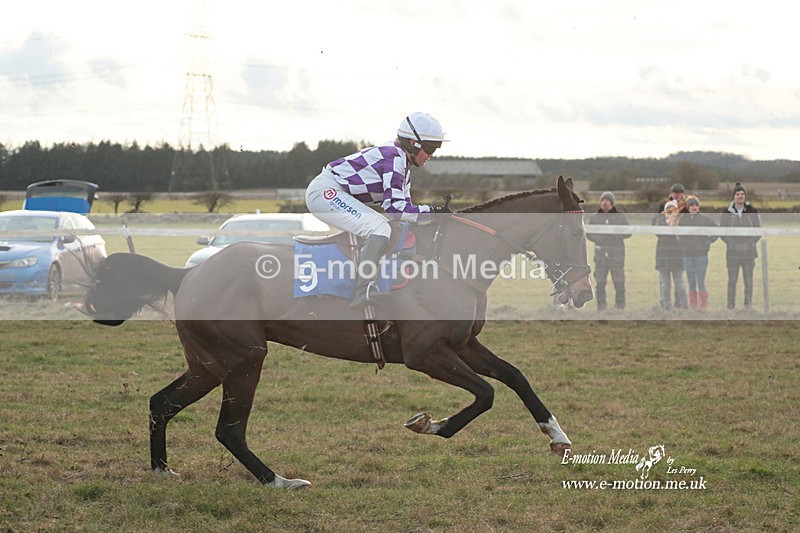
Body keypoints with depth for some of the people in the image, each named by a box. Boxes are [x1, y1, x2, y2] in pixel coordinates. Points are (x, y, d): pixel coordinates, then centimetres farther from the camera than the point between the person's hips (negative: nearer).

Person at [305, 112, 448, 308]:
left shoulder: (404, 166, 16)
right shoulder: (394, 157, -16)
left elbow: (404, 205, 15)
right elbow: (394, 207, -23)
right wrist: (431, 211, -19)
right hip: (325, 191, -11)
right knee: (380, 229, -25)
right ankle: (363, 291, -32)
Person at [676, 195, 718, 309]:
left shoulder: (704, 219, -1)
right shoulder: (682, 219, 4)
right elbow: (679, 235, 11)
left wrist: (709, 241, 0)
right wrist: (682, 244, -2)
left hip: (701, 254, -2)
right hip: (687, 255, 2)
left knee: (701, 282, -5)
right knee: (691, 283, 6)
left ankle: (703, 307, -3)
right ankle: (693, 307, 10)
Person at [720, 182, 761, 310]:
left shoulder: (752, 211, 4)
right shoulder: (727, 212, 3)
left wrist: (750, 243, -8)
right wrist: (732, 243, -10)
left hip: (749, 250, 0)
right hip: (733, 251, 0)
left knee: (748, 279, 1)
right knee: (732, 279, -1)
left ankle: (748, 303, 8)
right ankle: (731, 304, 3)